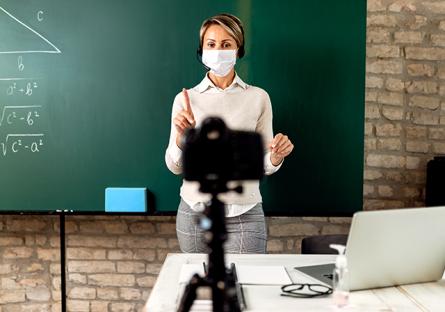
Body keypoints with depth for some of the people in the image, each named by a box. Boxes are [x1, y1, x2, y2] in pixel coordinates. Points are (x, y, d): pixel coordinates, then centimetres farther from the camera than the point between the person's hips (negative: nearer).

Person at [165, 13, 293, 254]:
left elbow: (264, 166, 4)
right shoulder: (185, 99, 2)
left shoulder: (258, 98, 0)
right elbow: (174, 166, 1)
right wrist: (182, 136, -16)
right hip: (194, 213, 1)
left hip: (244, 216, -1)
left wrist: (276, 156, -16)